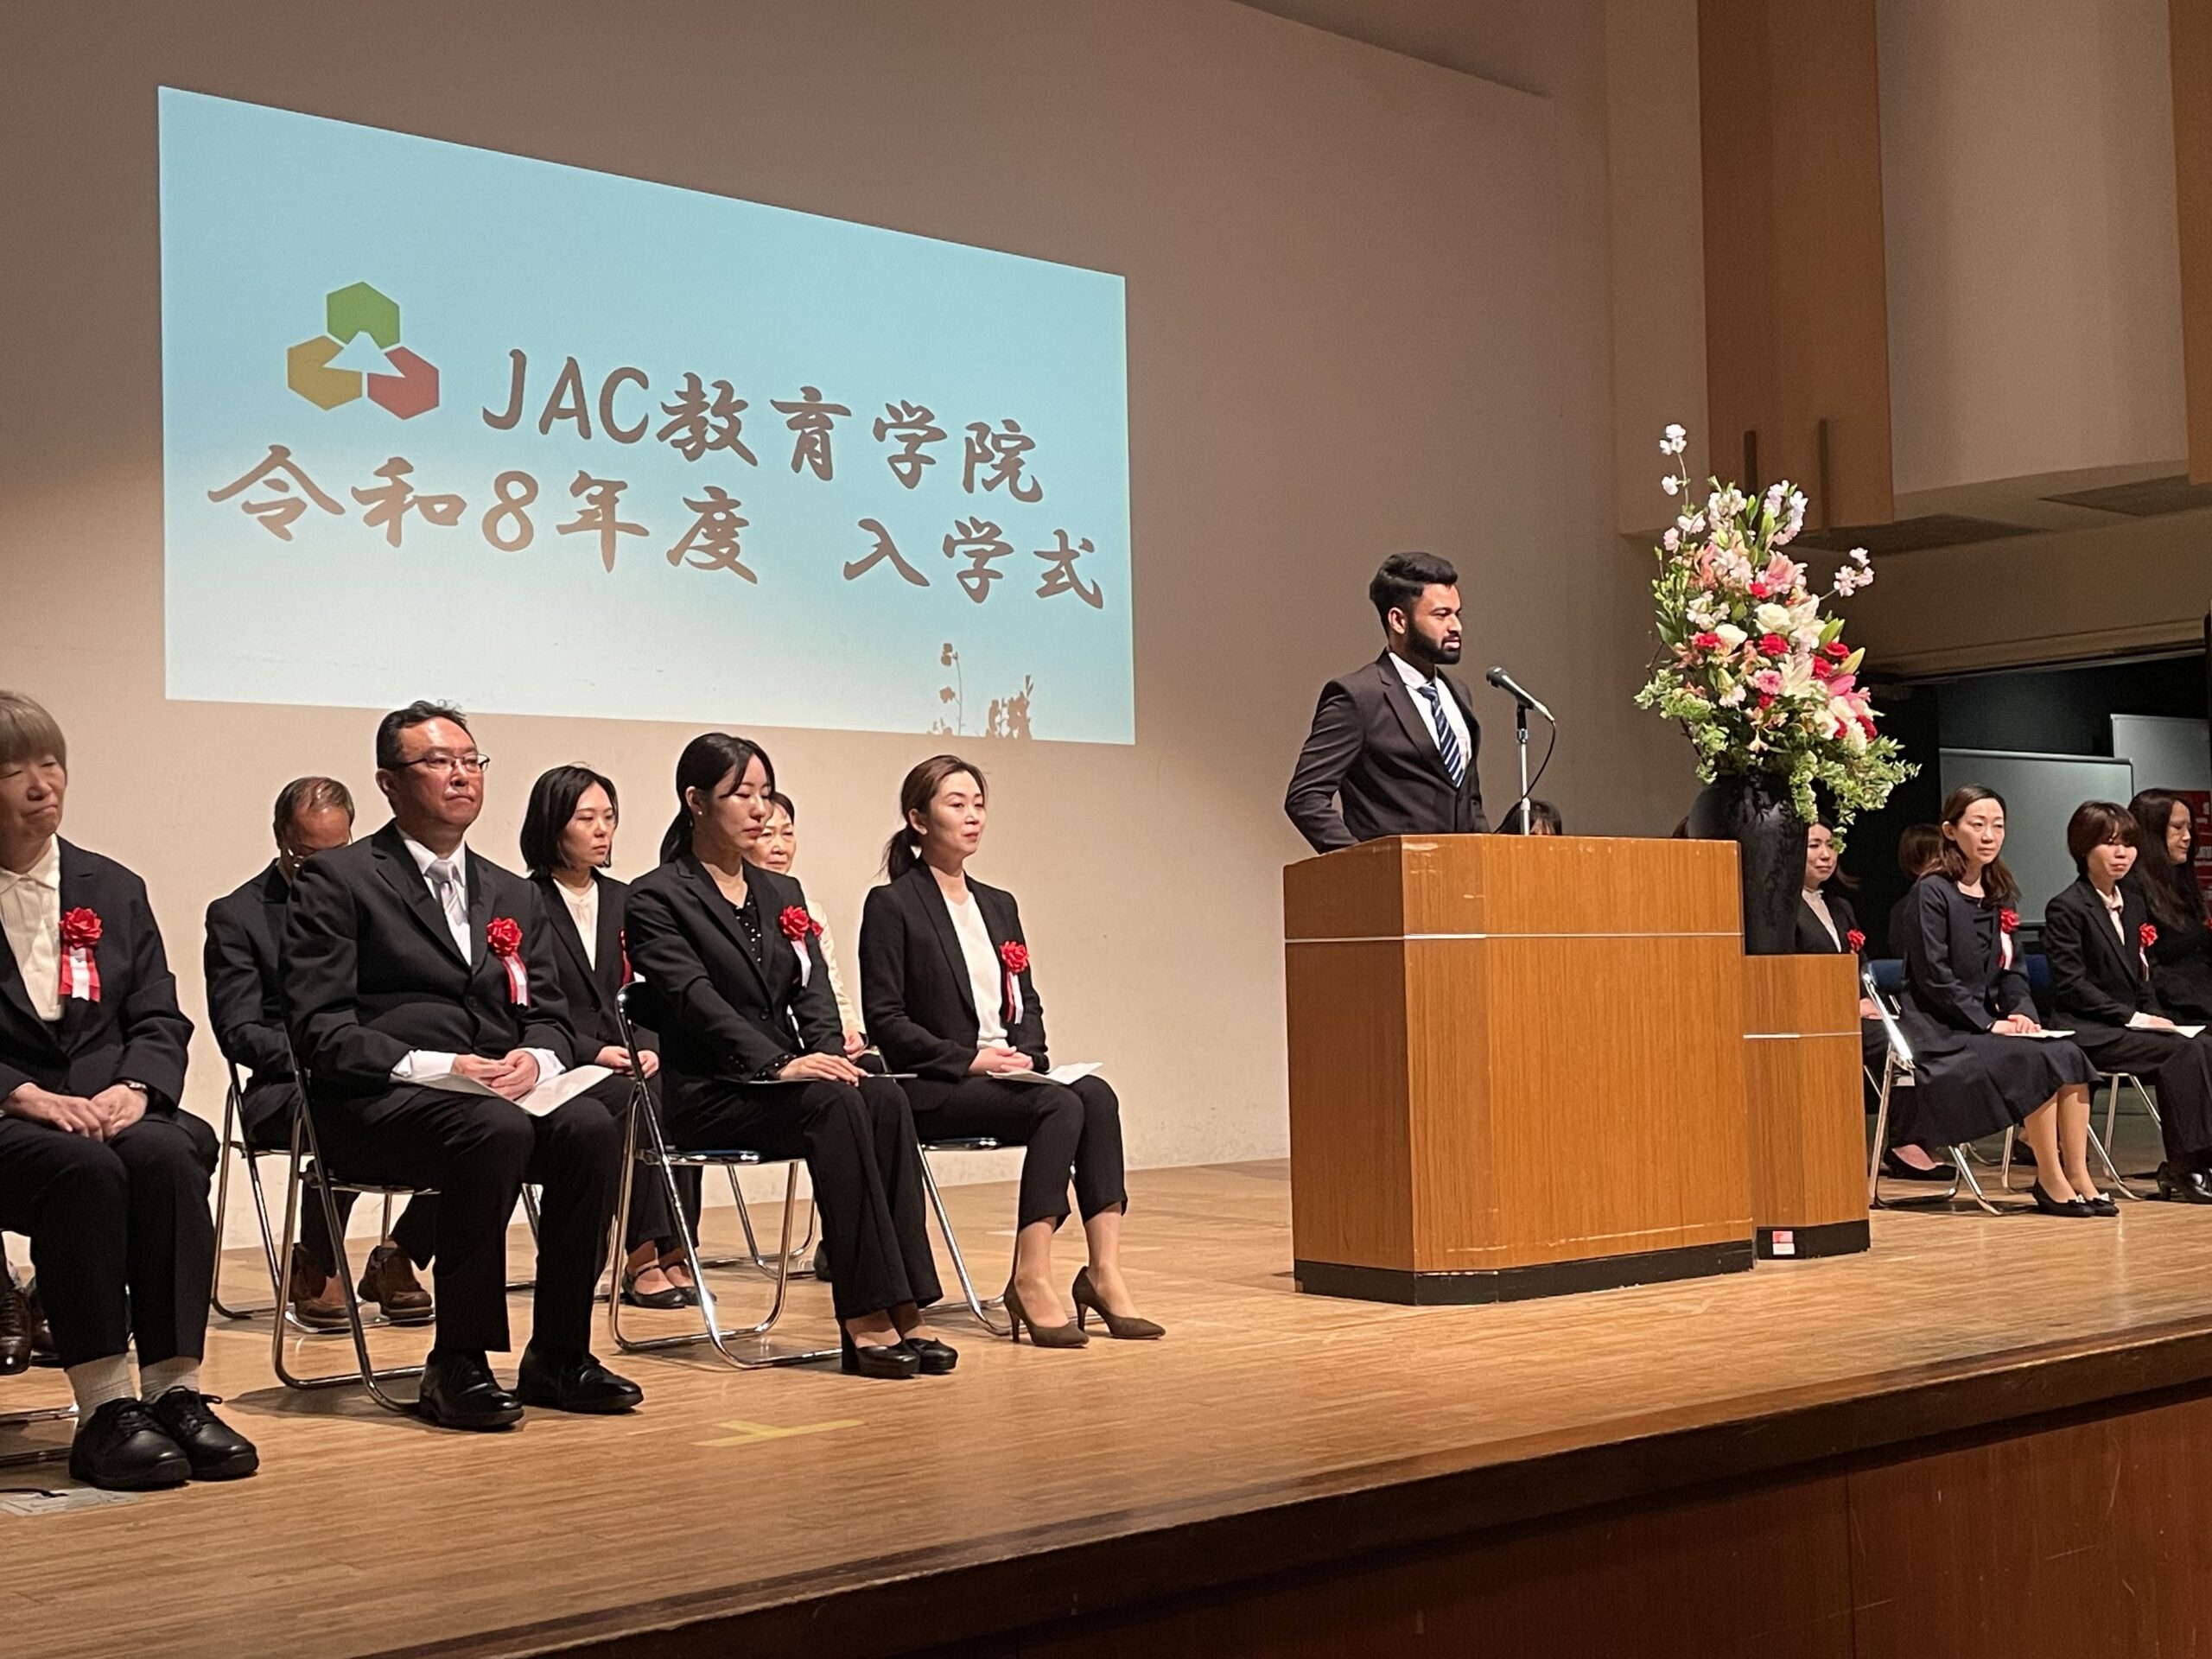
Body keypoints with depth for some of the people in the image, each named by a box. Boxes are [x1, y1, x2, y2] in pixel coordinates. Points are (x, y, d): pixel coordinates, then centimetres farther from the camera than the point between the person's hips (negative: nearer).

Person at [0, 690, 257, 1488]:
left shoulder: (113, 889, 18)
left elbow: (161, 1019, 11)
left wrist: (135, 1087, -10)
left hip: (109, 1107, 3)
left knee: (168, 1156, -30)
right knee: (83, 1169, -35)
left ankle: (175, 1392, -30)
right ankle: (104, 1410, -34)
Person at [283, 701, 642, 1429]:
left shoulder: (514, 897, 21)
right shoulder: (337, 880, 3)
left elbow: (550, 1016, 16)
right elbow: (319, 1028, -7)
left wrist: (533, 1059, -9)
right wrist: (434, 1066, -20)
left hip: (504, 1092, 5)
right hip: (380, 1104, -5)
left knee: (591, 1123, -25)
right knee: (495, 1130, -35)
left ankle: (558, 1356, -15)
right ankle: (457, 1364, -23)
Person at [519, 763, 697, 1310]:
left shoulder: (624, 901, 18)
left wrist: (648, 1048, -7)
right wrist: (594, 1052, -18)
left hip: (628, 1064, 4)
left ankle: (671, 1253, -25)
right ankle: (648, 1254, -29)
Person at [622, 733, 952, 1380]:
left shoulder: (782, 892, 21)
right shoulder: (656, 898, -1)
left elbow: (813, 987, 10)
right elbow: (697, 1000, -14)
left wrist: (828, 1052, -12)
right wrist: (781, 1064, -27)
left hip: (786, 1082, 6)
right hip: (707, 1093, -6)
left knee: (885, 1099, -26)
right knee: (834, 1106, -33)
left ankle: (904, 1308, -30)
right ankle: (865, 1318, -34)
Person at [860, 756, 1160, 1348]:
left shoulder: (999, 906, 20)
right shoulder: (891, 906, -1)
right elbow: (885, 1019, -8)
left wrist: (1024, 1052, -3)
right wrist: (970, 1059, -16)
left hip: (1006, 1075, 6)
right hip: (933, 1089, -6)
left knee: (1097, 1094, -25)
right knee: (1061, 1105, -31)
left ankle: (1105, 1271, -30)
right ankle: (1031, 1280, -29)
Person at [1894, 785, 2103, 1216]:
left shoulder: (1998, 894, 15)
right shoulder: (1932, 891, -8)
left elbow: (2012, 970, 15)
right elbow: (1934, 977, -14)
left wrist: (2020, 1012, -5)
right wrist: (1989, 1023, -17)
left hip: (1985, 1026, 7)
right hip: (1940, 1032, -7)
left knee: (2069, 1056, -18)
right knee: (2037, 1062, -26)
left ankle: (2077, 1175, -17)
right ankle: (2050, 1181, -17)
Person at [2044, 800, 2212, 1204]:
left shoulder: (2135, 905, 19)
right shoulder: (2066, 909, -6)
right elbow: (2071, 985, -13)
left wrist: (2154, 1016, 1)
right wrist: (2131, 1018, -17)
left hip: (2130, 1026, 7)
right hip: (2088, 1031, -7)